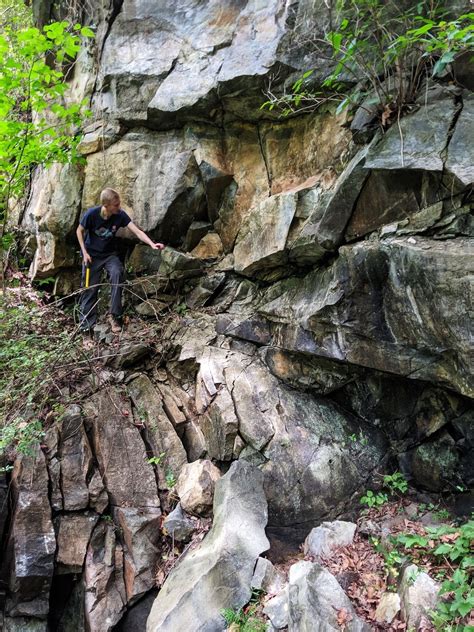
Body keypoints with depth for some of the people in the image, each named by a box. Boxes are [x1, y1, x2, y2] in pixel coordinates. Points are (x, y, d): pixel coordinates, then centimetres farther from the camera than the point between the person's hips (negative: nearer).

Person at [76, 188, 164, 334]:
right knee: (89, 288, -1)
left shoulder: (120, 215, -19)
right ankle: (86, 324, 15)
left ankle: (114, 316, -18)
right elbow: (79, 231, -7)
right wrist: (84, 252, -14)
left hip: (110, 254, 1)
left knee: (117, 274, -27)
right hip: (92, 255, -1)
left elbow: (137, 232, -27)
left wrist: (152, 244, -43)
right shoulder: (92, 214, -23)